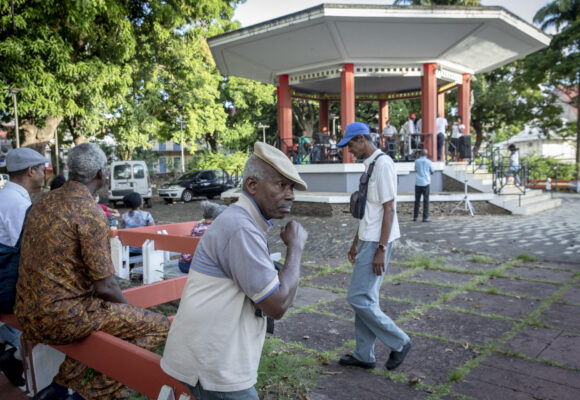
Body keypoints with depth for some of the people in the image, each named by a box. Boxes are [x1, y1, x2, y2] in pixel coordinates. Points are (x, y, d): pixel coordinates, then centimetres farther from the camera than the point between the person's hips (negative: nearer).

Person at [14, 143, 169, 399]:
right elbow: (105, 287, -18)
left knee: (99, 307, 34)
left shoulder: (42, 203, 8)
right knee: (159, 326, -6)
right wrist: (128, 311, 2)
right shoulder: (90, 213, -17)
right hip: (61, 318, -9)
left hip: (28, 317, 9)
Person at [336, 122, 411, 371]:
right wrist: (356, 243, 22)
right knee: (364, 298, 13)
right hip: (367, 240, 10)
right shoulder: (368, 165, 17)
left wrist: (381, 249, -21)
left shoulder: (383, 163, -13)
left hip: (376, 243, -10)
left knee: (359, 298, -8)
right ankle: (364, 355, 23)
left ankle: (399, 342, 9)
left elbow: (388, 209, -18)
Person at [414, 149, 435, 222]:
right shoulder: (428, 161, -2)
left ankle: (415, 216, 11)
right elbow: (432, 172, 4)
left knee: (417, 200, 10)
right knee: (426, 201, 1)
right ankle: (425, 217, -2)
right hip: (425, 183, -2)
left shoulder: (416, 161, 4)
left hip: (418, 183, 2)